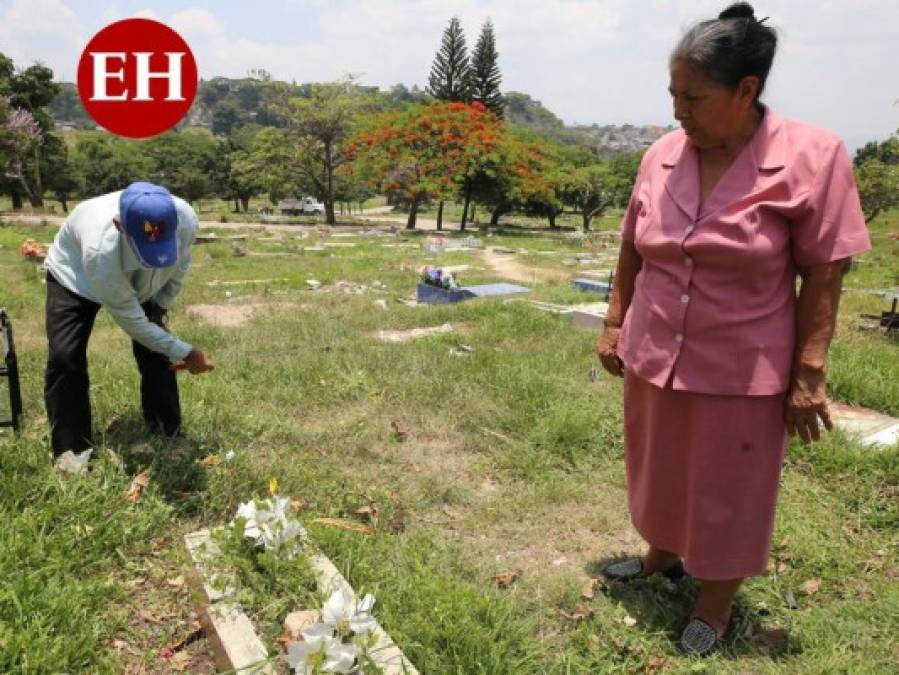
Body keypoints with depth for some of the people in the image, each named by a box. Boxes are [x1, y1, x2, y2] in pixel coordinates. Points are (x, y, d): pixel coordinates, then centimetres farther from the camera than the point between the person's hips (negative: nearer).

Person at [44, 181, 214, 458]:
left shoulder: (185, 219, -35)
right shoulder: (100, 249, -47)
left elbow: (179, 265, -8)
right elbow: (129, 318, -34)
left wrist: (161, 306, -7)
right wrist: (184, 353, -30)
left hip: (138, 283, 4)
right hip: (74, 277, -4)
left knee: (157, 350, -4)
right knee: (65, 358, -16)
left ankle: (168, 437, 12)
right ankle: (72, 452, -2)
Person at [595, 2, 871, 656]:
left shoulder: (811, 156, -14)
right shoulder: (663, 155, -2)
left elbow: (823, 276, -12)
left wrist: (810, 374, -12)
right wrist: (613, 324, 8)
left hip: (740, 371, -4)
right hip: (652, 357, 5)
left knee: (728, 490, 13)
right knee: (661, 469, 22)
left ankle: (716, 601, 35)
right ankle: (662, 554, 48)